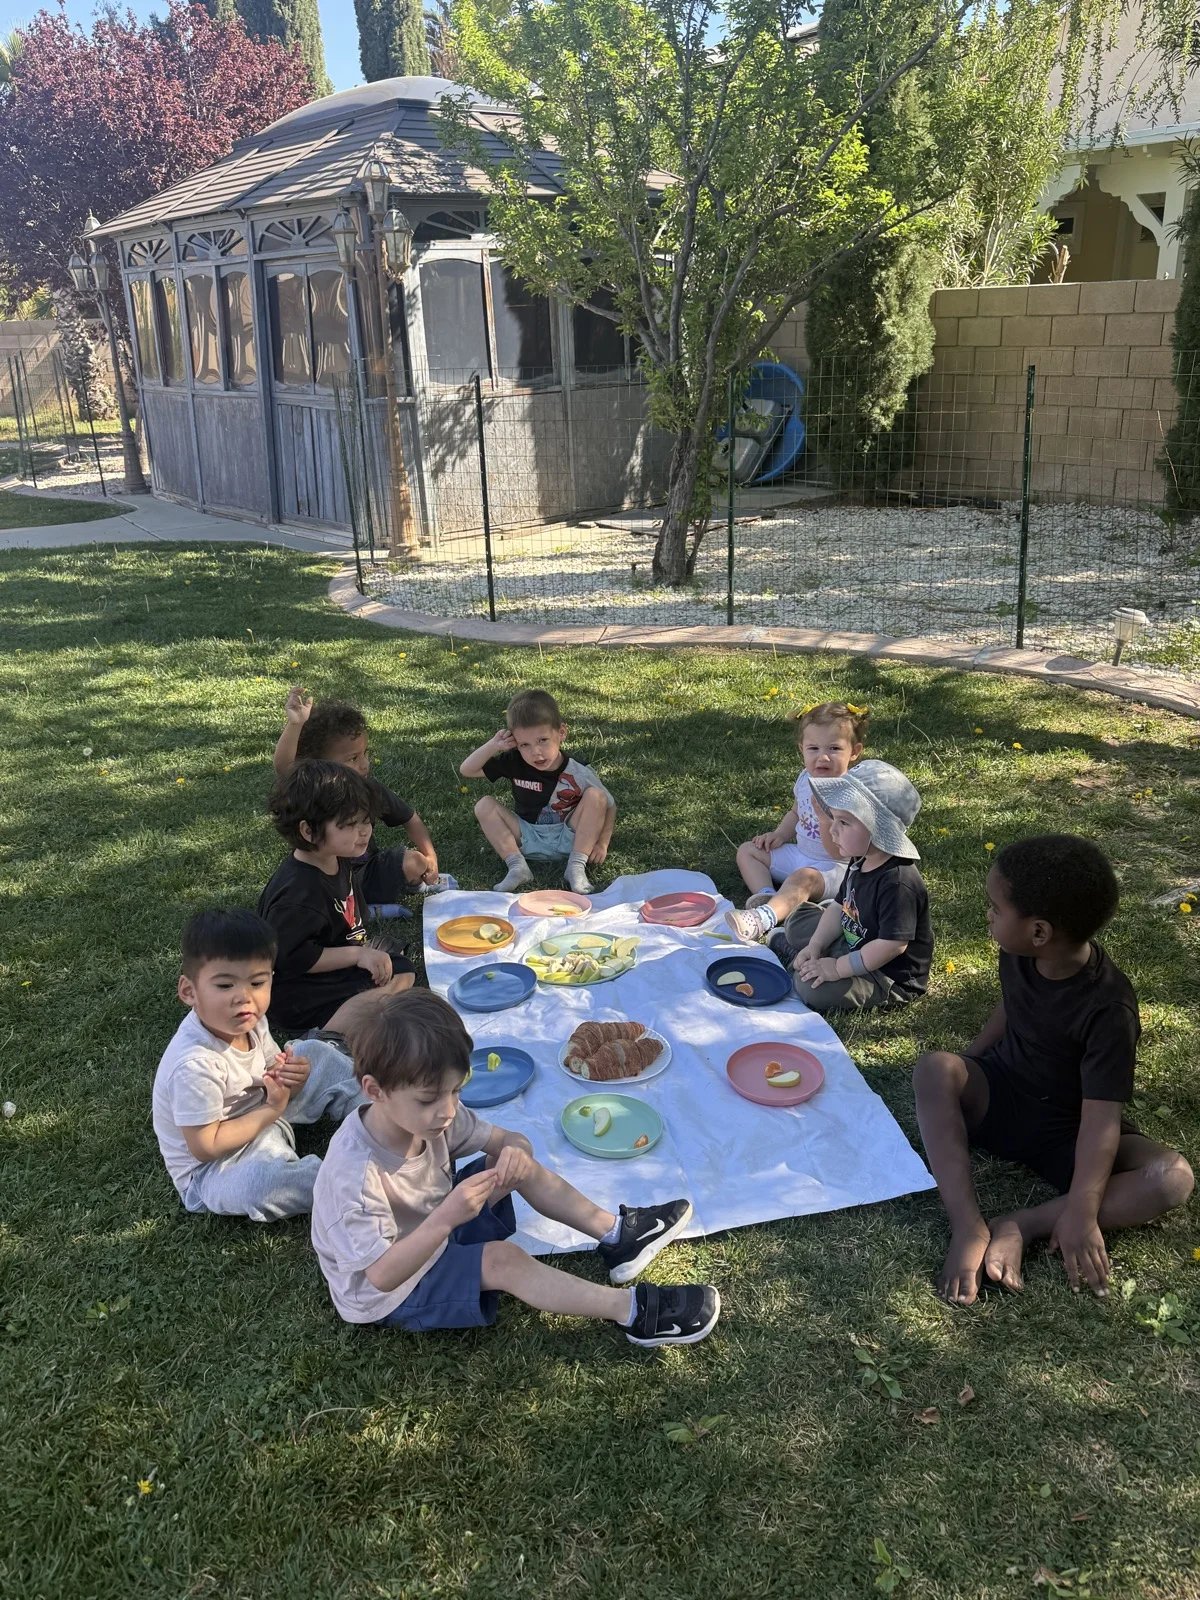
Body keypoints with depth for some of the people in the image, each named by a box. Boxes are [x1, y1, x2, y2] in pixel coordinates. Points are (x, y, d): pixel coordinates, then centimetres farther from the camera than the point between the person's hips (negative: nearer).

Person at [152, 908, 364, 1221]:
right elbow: (205, 1147, -27)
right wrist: (272, 1110, -22)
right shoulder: (195, 1065, -33)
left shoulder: (250, 1023, -9)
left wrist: (289, 1079, -15)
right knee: (257, 1183, -40)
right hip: (213, 1169, -8)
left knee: (319, 1056, 9)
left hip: (262, 1120, 8)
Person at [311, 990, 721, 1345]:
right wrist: (445, 1219, -48)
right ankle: (632, 1311, -22)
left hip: (433, 1229, 8)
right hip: (387, 1295, -8)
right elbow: (381, 1275, -36)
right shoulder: (356, 1174, -36)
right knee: (503, 1260, -28)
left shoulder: (431, 1113, -14)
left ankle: (616, 1235, 3)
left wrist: (514, 1151, -31)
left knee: (515, 1161, -1)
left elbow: (509, 1138, -6)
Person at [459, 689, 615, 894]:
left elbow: (609, 806, -4)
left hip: (569, 839, -2)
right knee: (484, 805, -16)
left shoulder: (578, 773, -16)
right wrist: (494, 745, -20)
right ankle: (517, 866, -25)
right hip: (527, 839, 2)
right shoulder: (514, 763, -10)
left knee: (595, 796, -25)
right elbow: (467, 770, -7)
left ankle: (576, 866, -25)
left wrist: (602, 843, -16)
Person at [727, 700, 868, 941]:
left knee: (803, 878, -39)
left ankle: (763, 919, -59)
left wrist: (825, 815, -39)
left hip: (834, 868, -9)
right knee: (747, 850, 6)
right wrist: (780, 834, 3)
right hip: (799, 855, 9)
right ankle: (767, 896, -20)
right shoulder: (806, 778, -1)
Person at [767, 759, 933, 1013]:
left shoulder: (898, 883, -34)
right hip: (855, 945, 10)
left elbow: (893, 945, -35)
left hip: (892, 979, -9)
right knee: (798, 920, 23)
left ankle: (795, 956, 3)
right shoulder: (860, 862, -3)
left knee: (812, 987, -23)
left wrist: (837, 968, -28)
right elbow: (840, 906, 7)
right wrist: (815, 946, -6)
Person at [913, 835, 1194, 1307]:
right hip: (999, 1095, 4)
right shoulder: (1018, 955, -13)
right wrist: (964, 1068, 5)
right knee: (934, 1069, -28)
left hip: (1063, 1130, -3)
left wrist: (1080, 1213, -35)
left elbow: (1101, 1116, -30)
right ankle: (969, 1227, -33)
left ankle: (1023, 1226, -30)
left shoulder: (1108, 1008, -28)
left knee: (1173, 1177, -28)